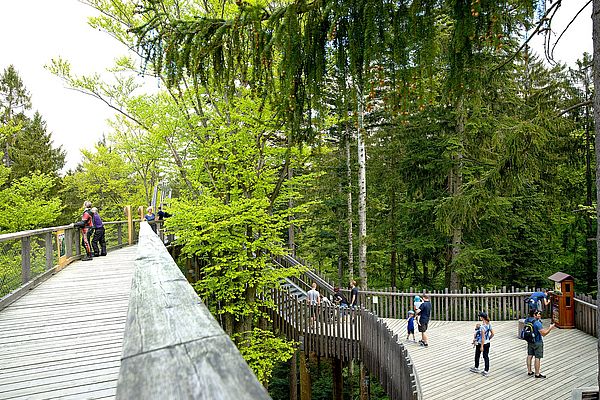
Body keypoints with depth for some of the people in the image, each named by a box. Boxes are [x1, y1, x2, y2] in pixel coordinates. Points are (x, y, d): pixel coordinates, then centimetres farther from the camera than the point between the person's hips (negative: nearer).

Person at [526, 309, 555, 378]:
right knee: (537, 358, 4)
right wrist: (550, 328, -11)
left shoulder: (527, 320, -3)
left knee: (530, 356, 16)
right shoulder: (537, 323, -26)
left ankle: (529, 371, 27)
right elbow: (543, 333, -24)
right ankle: (537, 374, 13)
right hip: (537, 342, -7)